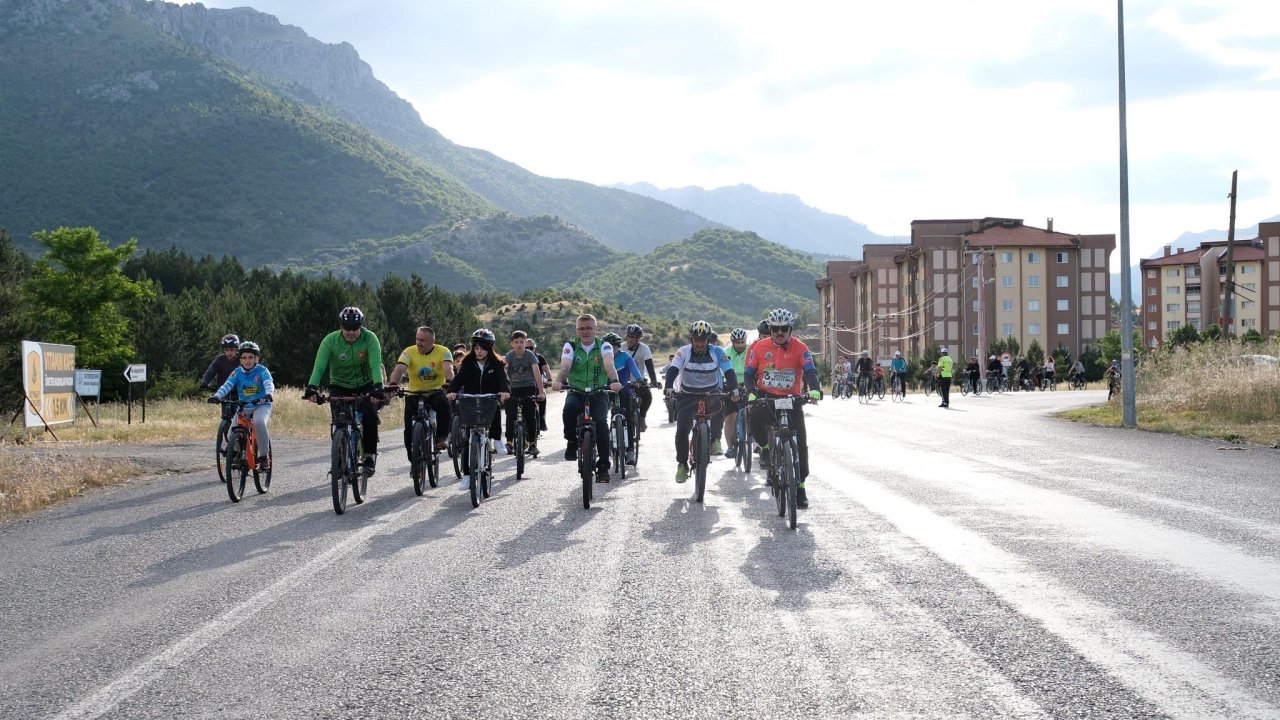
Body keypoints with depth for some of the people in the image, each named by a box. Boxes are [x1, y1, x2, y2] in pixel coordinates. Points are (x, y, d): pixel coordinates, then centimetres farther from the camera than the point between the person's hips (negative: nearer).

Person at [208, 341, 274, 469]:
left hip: (261, 405, -4)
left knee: (259, 422, -34)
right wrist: (217, 396, -32)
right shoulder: (237, 372, 0)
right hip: (243, 407, 4)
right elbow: (227, 385, -12)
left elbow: (269, 384, -22)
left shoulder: (262, 371, -6)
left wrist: (268, 395, -44)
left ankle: (264, 457, -24)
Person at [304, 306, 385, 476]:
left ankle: (370, 456, -6)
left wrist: (378, 387, -48)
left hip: (364, 386, -1)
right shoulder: (330, 340, -18)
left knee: (370, 416, -24)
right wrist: (312, 387, -45)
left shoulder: (369, 338, -19)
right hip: (340, 387, 1)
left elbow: (376, 365, -31)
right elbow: (319, 366, -27)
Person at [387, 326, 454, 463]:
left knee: (444, 404, -36)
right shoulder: (409, 352, -8)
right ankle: (414, 461, 7)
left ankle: (442, 437, -22)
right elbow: (399, 369, -23)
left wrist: (449, 382, -49)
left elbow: (448, 369, -27)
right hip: (415, 394, 1)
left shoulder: (443, 352, -9)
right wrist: (393, 384, -43)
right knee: (410, 430, -10)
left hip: (436, 392, -1)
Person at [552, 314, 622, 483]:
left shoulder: (604, 346, -2)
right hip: (576, 392, 0)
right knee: (569, 408, -34)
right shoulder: (571, 346, 1)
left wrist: (614, 381, -43)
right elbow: (564, 366, -16)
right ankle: (572, 442, -10)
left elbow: (609, 365, -21)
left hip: (598, 394, 0)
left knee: (601, 422, -25)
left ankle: (603, 467, -14)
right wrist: (558, 381, -38)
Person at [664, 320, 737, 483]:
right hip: (688, 395, 1)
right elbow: (672, 370, -23)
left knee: (719, 407, -35)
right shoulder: (684, 352, -13)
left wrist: (733, 389, -39)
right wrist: (668, 387, -43)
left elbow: (729, 372, -21)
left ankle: (715, 441, -13)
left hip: (712, 393, -1)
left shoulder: (717, 352, -13)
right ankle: (682, 465, 4)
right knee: (682, 430, -12)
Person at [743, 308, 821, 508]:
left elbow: (810, 371, -16)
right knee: (755, 420, -31)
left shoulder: (800, 348, -5)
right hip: (766, 396, 0)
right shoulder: (759, 347, -2)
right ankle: (765, 447, 3)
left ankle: (800, 484, 5)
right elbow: (749, 373, 0)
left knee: (800, 442, -6)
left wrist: (814, 389, -36)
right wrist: (751, 392, -18)